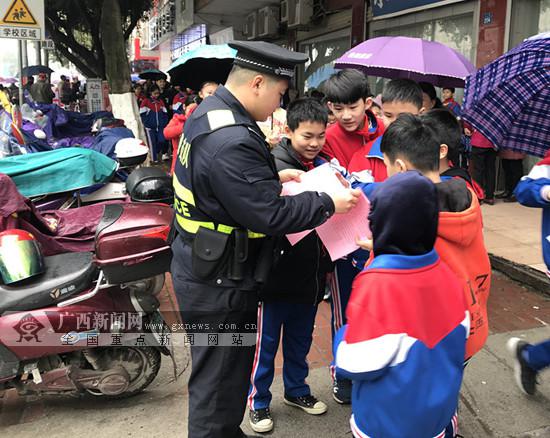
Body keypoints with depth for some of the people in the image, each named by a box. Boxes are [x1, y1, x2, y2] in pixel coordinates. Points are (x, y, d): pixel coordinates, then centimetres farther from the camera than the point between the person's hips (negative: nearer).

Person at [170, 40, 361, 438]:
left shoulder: (209, 111, 5)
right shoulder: (232, 142, -29)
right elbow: (269, 215, -27)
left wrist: (274, 177, 10)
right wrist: (328, 204, -15)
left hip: (202, 268, 11)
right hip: (219, 284, -11)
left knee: (224, 371, 27)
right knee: (219, 381, 7)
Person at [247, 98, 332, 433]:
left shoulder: (323, 166, 5)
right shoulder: (275, 165, -16)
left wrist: (327, 264, 13)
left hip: (311, 273, 6)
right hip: (278, 271, -6)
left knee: (301, 337, 22)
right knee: (266, 341, 10)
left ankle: (297, 389, 42)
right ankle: (259, 400, 28)